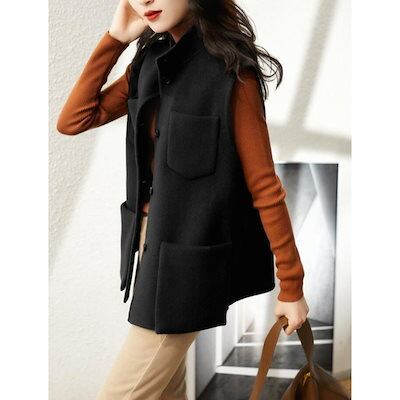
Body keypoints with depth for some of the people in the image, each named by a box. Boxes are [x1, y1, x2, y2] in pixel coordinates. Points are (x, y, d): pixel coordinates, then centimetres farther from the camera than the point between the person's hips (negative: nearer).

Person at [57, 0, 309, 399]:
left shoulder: (229, 70, -16)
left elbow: (263, 185, -15)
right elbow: (72, 122, -1)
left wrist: (291, 284, -10)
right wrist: (114, 39, -7)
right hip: (153, 239, 7)